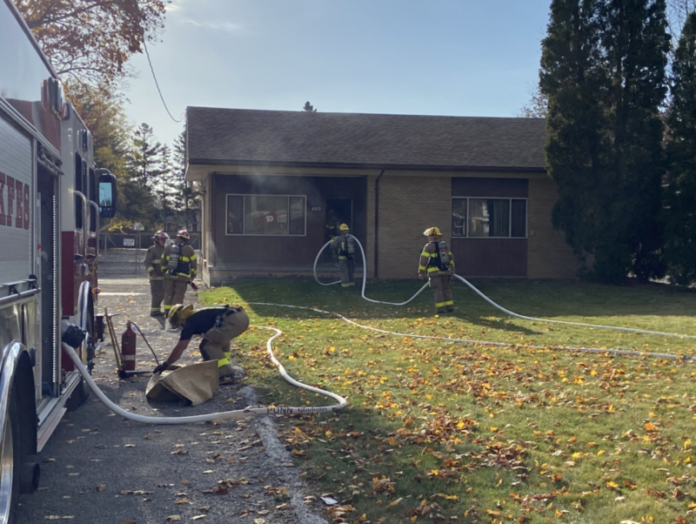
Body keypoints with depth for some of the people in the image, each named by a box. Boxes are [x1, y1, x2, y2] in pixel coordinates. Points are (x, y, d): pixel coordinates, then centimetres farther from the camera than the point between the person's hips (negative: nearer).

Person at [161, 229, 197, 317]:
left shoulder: (168, 248, 10)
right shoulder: (189, 249, -2)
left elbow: (163, 262, 17)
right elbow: (194, 264, 1)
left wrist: (164, 272, 31)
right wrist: (192, 276, 13)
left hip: (169, 276, 4)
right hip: (182, 277, -3)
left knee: (168, 294, 9)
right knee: (179, 295, 0)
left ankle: (167, 312, 9)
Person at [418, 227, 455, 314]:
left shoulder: (429, 246, -5)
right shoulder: (445, 245, 16)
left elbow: (423, 260, -9)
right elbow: (451, 258, 19)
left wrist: (421, 272, -4)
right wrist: (452, 271, 24)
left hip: (435, 272, -6)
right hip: (445, 271, 6)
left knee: (438, 290, -3)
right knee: (446, 289, 13)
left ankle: (441, 308, -6)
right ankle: (450, 307, 10)